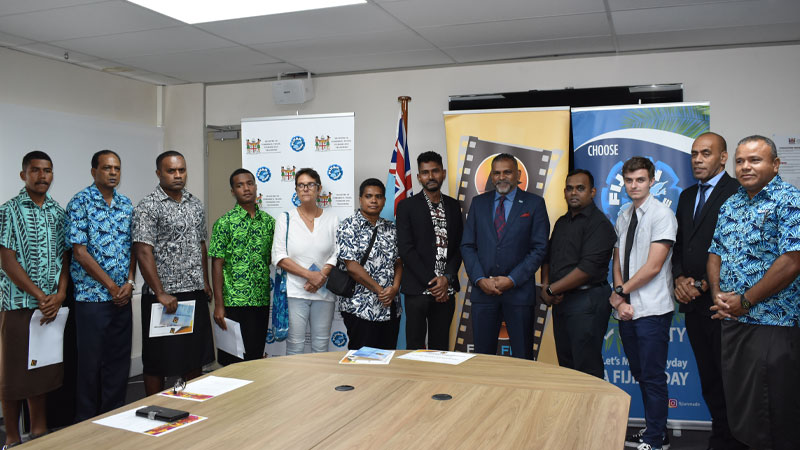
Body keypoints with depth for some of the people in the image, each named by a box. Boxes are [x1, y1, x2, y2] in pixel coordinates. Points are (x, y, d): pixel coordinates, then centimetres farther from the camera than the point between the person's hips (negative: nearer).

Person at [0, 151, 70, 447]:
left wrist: (59, 295, -6)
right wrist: (40, 296, -14)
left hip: (52, 307, 4)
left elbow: (65, 258, 8)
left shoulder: (59, 213, 10)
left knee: (45, 369, 10)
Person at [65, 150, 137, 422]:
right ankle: (86, 421, 18)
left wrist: (130, 282, -4)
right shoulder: (80, 203, -7)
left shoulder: (126, 205, 10)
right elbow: (80, 252, -12)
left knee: (119, 359, 11)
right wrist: (111, 286, -12)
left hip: (123, 296, 5)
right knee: (91, 361, 3)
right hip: (92, 296, -5)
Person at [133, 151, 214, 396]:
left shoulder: (195, 204, 11)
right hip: (164, 296, -6)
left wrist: (205, 282, 13)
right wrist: (160, 294, -18)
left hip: (195, 294, 6)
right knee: (158, 361, 4)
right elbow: (143, 252, -15)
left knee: (196, 357, 14)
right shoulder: (148, 207, -9)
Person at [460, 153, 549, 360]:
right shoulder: (478, 203, 11)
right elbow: (467, 246, 7)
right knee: (482, 356, 7)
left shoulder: (534, 203, 2)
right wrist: (480, 280, -7)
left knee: (523, 357, 5)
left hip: (519, 291, -2)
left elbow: (539, 248, -4)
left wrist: (512, 280, -12)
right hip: (483, 290, 2)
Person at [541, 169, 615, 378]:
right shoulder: (562, 222, 16)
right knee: (565, 364, 14)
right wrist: (545, 285, 0)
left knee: (586, 368, -3)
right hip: (561, 300, 8)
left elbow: (587, 269, -19)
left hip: (586, 300, -8)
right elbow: (548, 257, 19)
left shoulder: (599, 223, -11)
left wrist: (551, 290, -13)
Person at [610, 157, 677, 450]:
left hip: (652, 310, -7)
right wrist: (620, 300, -1)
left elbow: (653, 266, -15)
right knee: (640, 375, 16)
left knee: (653, 378, 1)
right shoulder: (623, 217, 12)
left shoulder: (662, 214, -9)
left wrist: (620, 292, -8)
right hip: (626, 310, 7)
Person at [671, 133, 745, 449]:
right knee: (708, 379, 14)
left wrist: (704, 285, -13)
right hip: (693, 304, 7)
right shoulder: (687, 196, 16)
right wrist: (680, 279, 1)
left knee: (729, 379, 2)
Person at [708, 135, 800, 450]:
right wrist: (718, 294, -2)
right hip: (732, 320, 7)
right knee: (738, 402, 16)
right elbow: (716, 253, 15)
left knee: (774, 415, 2)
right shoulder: (730, 206, 12)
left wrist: (745, 301, -15)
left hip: (774, 324, -7)